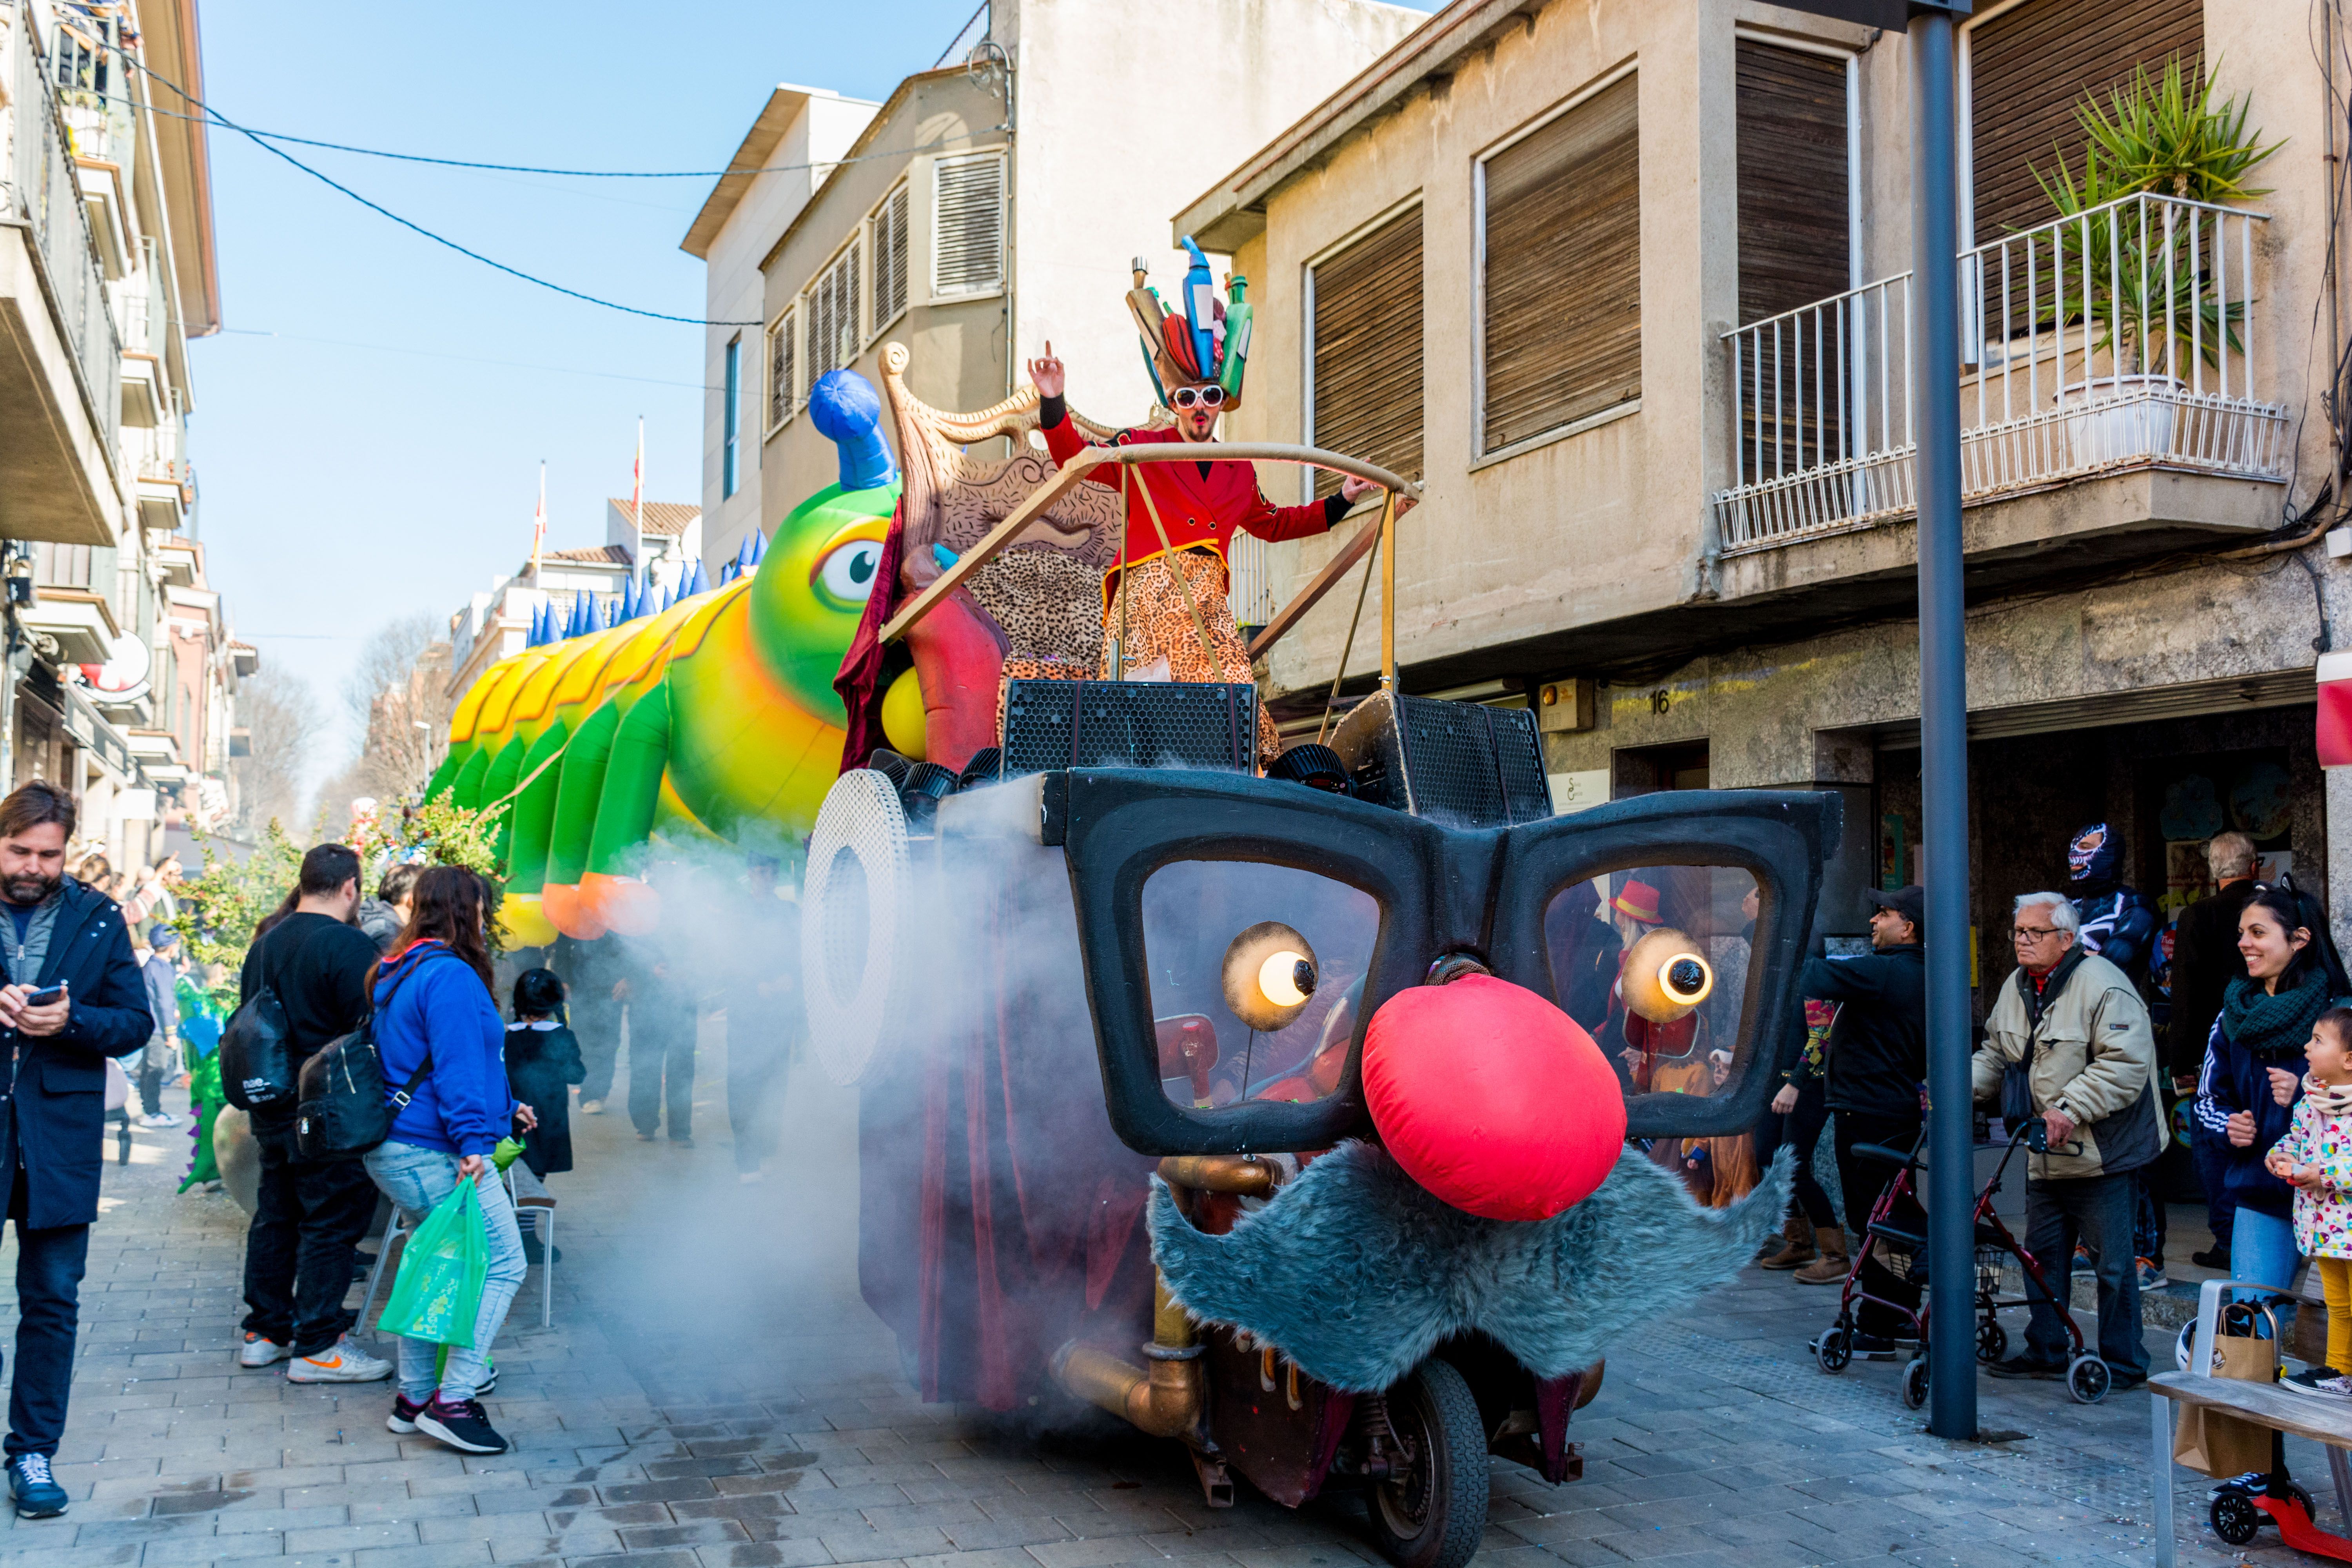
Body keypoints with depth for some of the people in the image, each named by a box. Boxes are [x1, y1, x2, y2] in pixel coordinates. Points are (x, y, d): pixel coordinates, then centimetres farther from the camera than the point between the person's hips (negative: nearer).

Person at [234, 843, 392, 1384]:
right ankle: (316, 1345, 2)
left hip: (271, 1110, 8)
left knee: (275, 1216, 17)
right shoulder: (347, 945, -17)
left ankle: (264, 1330, 25)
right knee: (331, 1221, -1)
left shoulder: (265, 944, 10)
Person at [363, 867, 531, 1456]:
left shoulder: (396, 975, 18)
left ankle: (415, 1398, 22)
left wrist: (504, 1107, 28)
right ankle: (453, 1401, -8)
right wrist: (473, 1139, -25)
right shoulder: (451, 977, -15)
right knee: (501, 1264, -6)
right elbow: (457, 1066, -22)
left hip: (395, 1150, 11)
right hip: (435, 1155, -11)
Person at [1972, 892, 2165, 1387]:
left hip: (2103, 1155, -8)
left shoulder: (2104, 986, -17)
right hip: (2044, 1154, 8)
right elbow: (1996, 1054, 18)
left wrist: (2069, 1110, -26)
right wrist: (1961, 1085, -1)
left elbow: (2125, 1064, -23)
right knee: (2043, 1254, 14)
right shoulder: (2016, 988, 9)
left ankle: (2123, 1363, 13)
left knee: (2111, 1262, 0)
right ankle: (2046, 1351, 26)